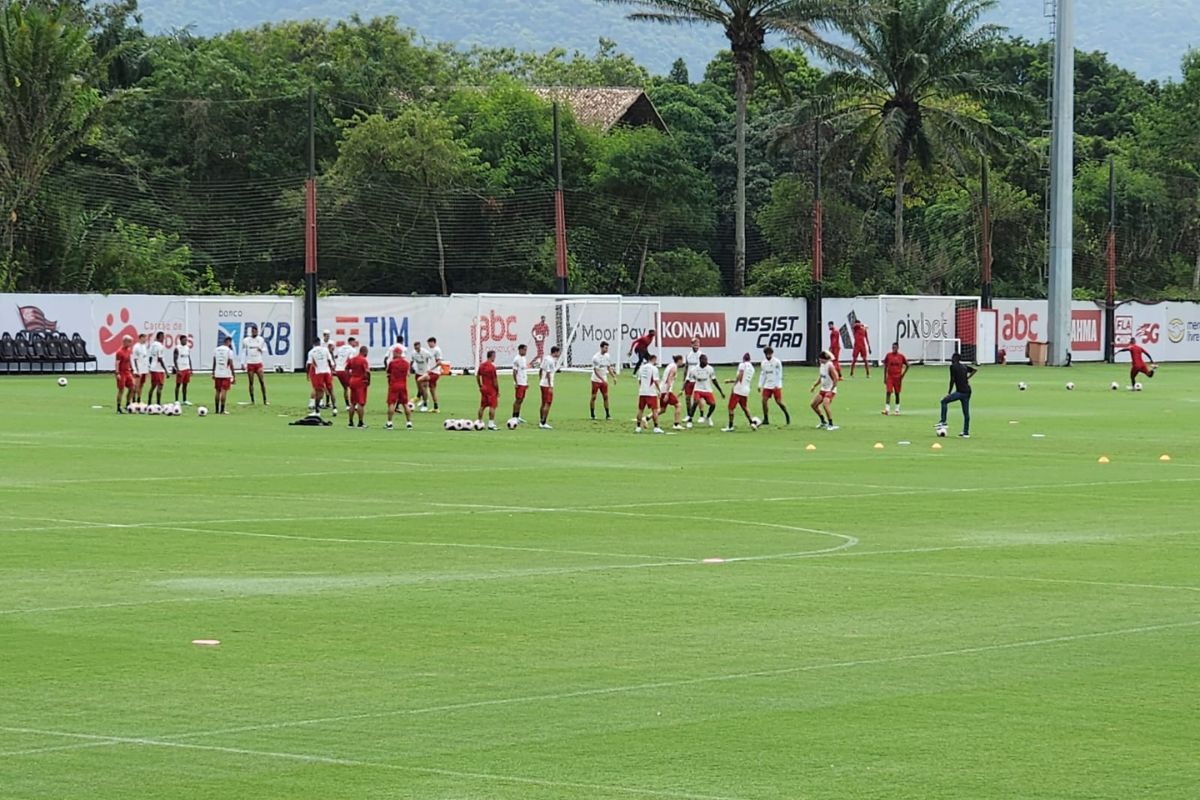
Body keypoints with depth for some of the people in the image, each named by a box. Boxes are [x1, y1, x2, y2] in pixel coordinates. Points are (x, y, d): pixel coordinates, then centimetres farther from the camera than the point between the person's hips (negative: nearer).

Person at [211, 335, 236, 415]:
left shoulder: (216, 350, 6)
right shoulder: (229, 350, -9)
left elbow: (214, 362, 11)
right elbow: (231, 364, -11)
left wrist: (213, 373, 20)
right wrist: (233, 376, -7)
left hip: (217, 374, 5)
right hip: (226, 374, -5)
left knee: (217, 391, 12)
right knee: (224, 391, -3)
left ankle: (216, 409, 15)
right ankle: (222, 410, -6)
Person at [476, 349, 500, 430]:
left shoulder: (481, 365, 5)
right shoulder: (492, 366, -17)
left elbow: (477, 376, 12)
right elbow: (495, 380, -16)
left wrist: (480, 386, 21)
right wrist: (498, 391, -7)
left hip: (484, 388, 7)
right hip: (491, 389, -7)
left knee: (482, 406, 14)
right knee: (492, 406, -4)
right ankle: (491, 424, -6)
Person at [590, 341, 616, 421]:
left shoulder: (607, 356, 3)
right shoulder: (596, 358, -15)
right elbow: (596, 371, -16)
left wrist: (614, 376, 2)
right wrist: (602, 380, -22)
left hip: (604, 380, 5)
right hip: (596, 380, -5)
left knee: (606, 396, 0)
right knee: (593, 397, -1)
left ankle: (607, 415, 2)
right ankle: (592, 415, 8)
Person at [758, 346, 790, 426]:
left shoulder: (777, 362, -9)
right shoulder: (763, 363, 8)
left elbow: (779, 374, -11)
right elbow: (762, 374, 15)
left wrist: (777, 385, -18)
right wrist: (760, 385, 9)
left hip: (776, 386, -5)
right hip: (767, 385, 5)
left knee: (778, 402, -7)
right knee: (764, 400, -8)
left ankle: (787, 415, 16)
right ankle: (766, 420, -2)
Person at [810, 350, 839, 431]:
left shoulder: (830, 366, -20)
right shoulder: (822, 365, 7)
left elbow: (836, 379, -23)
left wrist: (831, 390, -23)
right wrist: (815, 385, 13)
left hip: (830, 390, -10)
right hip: (823, 389, 10)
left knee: (825, 405, -26)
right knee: (814, 404, 11)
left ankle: (831, 424, -17)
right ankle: (823, 422, 26)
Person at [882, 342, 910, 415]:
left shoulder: (901, 356, -1)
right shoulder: (888, 355, -1)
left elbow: (907, 365, 10)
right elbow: (885, 366, 4)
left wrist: (903, 374, 2)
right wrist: (885, 377, 1)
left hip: (898, 377, 1)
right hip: (890, 377, -1)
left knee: (897, 393, 8)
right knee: (888, 392, -11)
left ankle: (897, 410, 19)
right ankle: (887, 409, -14)